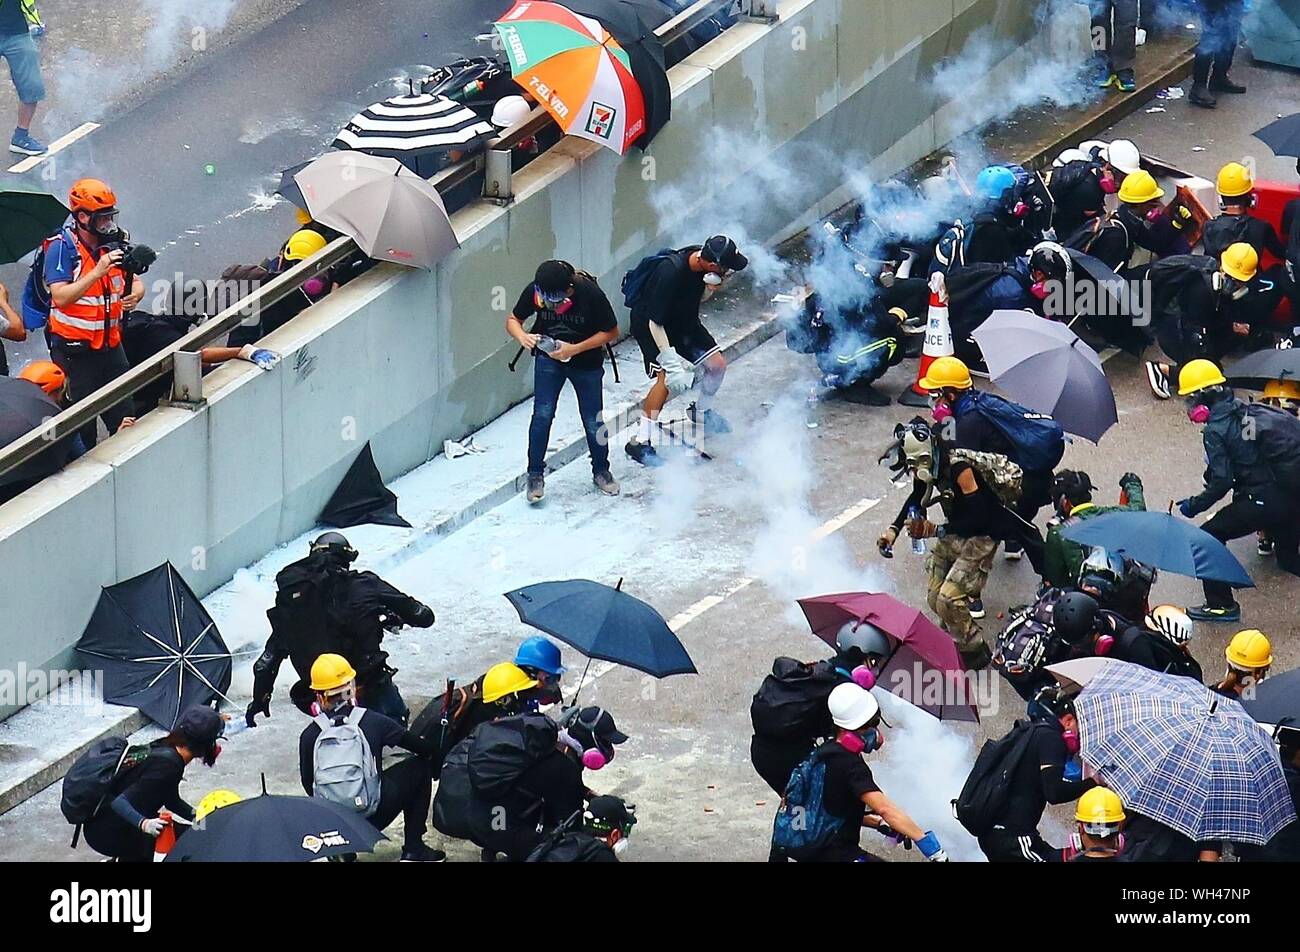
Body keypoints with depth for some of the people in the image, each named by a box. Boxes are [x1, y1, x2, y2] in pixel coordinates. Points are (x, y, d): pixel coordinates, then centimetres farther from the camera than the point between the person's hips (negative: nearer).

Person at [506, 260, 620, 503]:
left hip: (586, 362, -1)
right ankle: (535, 475, 2)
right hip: (548, 358, 1)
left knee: (593, 420, 6)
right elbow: (513, 320, -5)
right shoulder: (534, 291, -21)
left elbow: (611, 332, -16)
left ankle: (601, 471, 28)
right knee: (542, 415, -10)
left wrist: (575, 349, -25)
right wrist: (522, 336, -29)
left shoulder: (590, 293, -28)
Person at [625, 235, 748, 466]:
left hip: (684, 320, 7)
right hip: (650, 323, -7)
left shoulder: (704, 259, -14)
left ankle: (701, 412, 34)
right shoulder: (671, 272, -36)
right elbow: (655, 321, -30)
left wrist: (710, 289, -18)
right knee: (668, 377, -24)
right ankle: (640, 442, -19)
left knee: (717, 364, 4)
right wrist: (670, 360, -31)